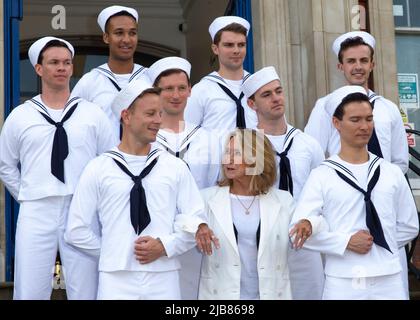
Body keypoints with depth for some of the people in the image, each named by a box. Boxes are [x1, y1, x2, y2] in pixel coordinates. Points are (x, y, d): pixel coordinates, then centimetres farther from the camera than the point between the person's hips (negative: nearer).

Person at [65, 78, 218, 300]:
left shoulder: (175, 167, 6)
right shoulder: (98, 169, 2)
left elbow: (196, 220, 5)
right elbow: (76, 230, 4)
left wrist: (165, 246, -7)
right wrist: (113, 253, 2)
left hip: (164, 279, 1)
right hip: (116, 279, -1)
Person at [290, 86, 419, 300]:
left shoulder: (392, 173, 7)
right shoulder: (322, 175, -3)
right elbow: (299, 230, -9)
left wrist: (381, 245, 3)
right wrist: (346, 242, -13)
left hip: (389, 279, 3)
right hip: (342, 281, -2)